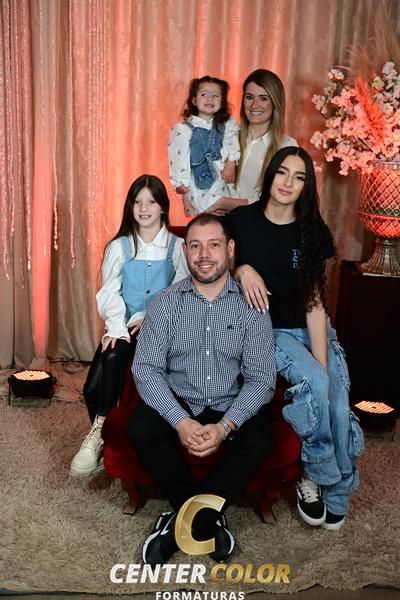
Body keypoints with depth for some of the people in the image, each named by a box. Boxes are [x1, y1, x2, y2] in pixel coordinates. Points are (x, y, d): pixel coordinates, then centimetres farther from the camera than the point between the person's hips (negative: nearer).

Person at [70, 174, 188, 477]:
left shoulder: (176, 246, 6)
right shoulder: (119, 247, 10)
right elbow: (110, 292, 0)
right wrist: (116, 327, -17)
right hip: (123, 326, 2)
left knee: (113, 358, -30)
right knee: (93, 387, -21)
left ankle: (99, 432, -19)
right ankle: (101, 436, 0)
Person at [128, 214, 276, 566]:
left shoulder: (251, 306, -5)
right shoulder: (165, 303, -3)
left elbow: (261, 378, -9)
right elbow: (146, 369, -10)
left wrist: (225, 427, -24)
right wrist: (180, 420, -25)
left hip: (232, 407, 0)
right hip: (177, 403, 1)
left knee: (259, 440, -29)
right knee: (141, 429, -28)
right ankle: (209, 520, -9)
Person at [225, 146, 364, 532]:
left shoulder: (311, 232, -1)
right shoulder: (241, 220, -4)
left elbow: (314, 303, -9)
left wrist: (323, 364, -18)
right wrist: (243, 270, -13)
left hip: (311, 330, 2)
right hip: (267, 331, -2)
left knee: (339, 405, -20)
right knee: (313, 382, -31)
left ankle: (337, 494, 5)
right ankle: (312, 478, -8)